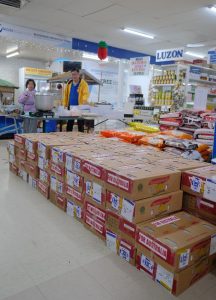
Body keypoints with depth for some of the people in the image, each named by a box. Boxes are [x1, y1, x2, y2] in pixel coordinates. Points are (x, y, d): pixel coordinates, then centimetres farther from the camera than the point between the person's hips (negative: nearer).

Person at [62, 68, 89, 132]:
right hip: (70, 106, 5)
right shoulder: (69, 83, 9)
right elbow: (66, 94, 13)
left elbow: (86, 93, -19)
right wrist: (65, 104, 7)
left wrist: (84, 100, -38)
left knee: (80, 124, 4)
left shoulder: (83, 83, -6)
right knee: (69, 123, 11)